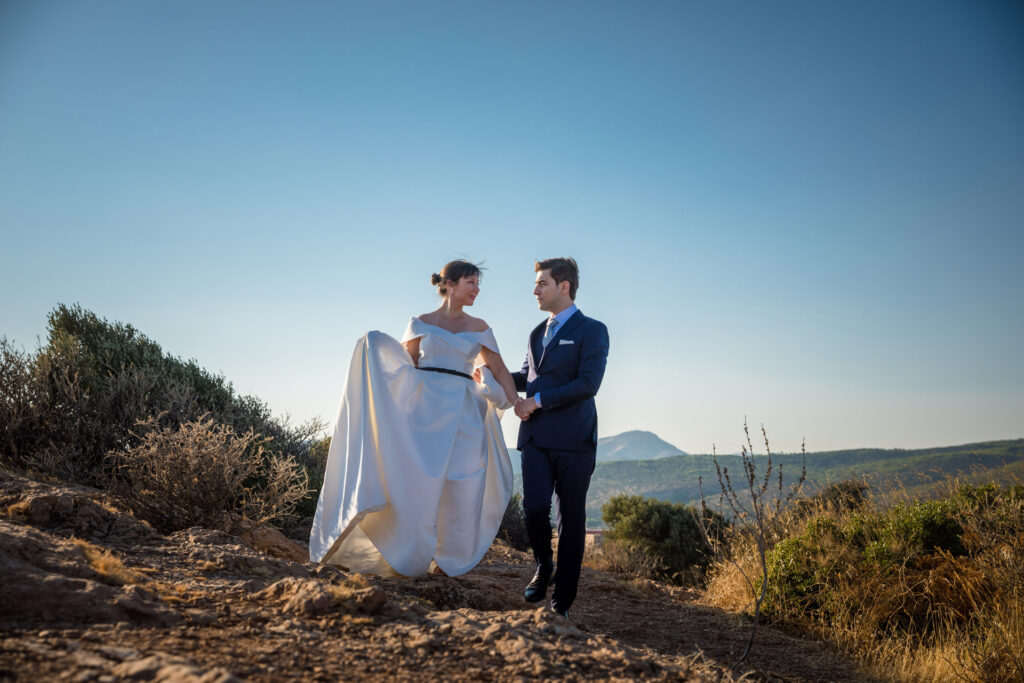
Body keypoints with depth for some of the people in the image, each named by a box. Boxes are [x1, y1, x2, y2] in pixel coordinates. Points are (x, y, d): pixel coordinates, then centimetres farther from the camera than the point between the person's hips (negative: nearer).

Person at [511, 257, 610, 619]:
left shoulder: (592, 330, -2)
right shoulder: (537, 333, 20)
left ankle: (563, 597, 14)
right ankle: (543, 567, 16)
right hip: (535, 437, 4)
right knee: (534, 505, -12)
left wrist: (537, 400, -13)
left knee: (571, 517, 2)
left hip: (573, 439, -4)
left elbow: (588, 383, -14)